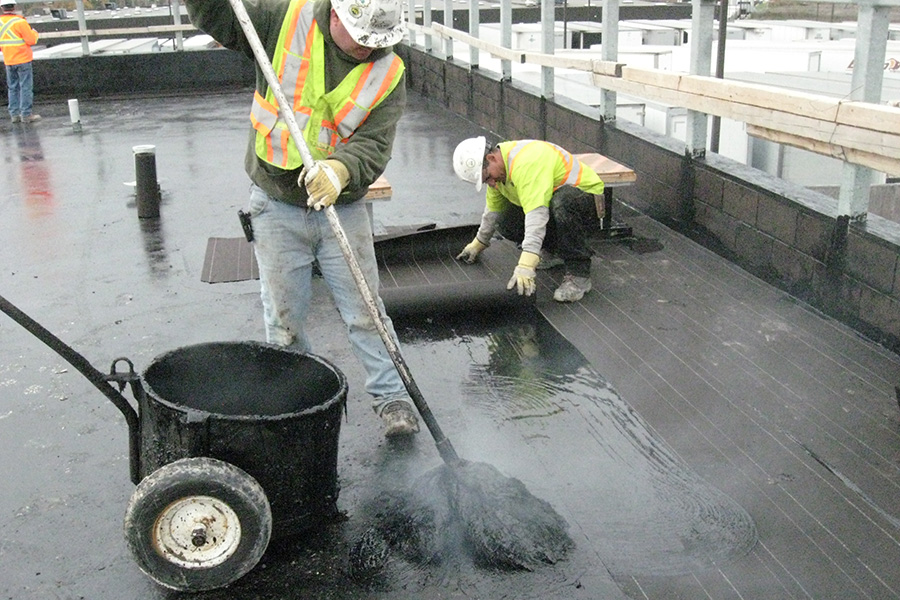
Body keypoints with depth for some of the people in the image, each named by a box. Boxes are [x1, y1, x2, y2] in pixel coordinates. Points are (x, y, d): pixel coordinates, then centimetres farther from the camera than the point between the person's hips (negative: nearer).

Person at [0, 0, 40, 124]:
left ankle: (14, 114, 12)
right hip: (23, 59, -5)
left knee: (13, 88, 12)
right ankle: (26, 115, -3)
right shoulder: (20, 22, -13)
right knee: (26, 87, -1)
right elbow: (32, 40, -13)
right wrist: (34, 33, 7)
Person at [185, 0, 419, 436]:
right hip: (276, 206, 0)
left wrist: (341, 169, -38)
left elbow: (374, 145, -18)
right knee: (283, 319, 9)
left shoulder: (388, 72, -8)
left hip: (342, 208, 0)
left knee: (365, 313, 6)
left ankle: (392, 398, 21)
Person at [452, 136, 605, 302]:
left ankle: (578, 274, -29)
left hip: (587, 197, -9)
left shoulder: (526, 163, -33)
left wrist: (526, 266, -47)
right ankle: (557, 250, 11)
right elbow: (493, 209, 15)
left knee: (562, 200, -41)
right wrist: (478, 243, 24)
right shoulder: (499, 168, -2)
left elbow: (536, 214, -42)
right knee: (506, 222, -9)